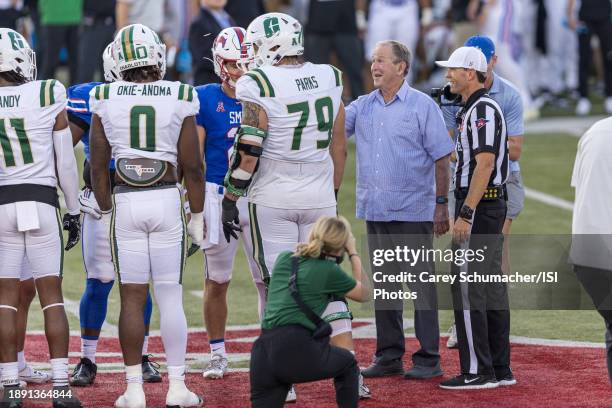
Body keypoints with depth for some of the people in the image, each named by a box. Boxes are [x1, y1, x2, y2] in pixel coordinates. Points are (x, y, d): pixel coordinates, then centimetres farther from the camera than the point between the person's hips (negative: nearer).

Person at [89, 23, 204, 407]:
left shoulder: (106, 99, -2)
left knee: (132, 298, 5)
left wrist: (106, 210, 15)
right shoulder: (179, 98, -5)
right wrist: (197, 215, 8)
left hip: (125, 203, 1)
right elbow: (192, 165, -3)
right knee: (171, 297, 6)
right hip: (167, 201, -1)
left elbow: (98, 165, 3)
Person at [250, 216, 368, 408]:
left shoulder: (284, 258, 17)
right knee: (347, 364, 25)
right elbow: (363, 294, 22)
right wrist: (353, 253, 31)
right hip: (297, 348, -4)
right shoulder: (329, 271, 2)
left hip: (263, 352, 4)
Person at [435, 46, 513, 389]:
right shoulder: (474, 109, 18)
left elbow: (485, 164, -22)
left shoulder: (482, 109, -15)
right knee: (492, 287, 11)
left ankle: (477, 372, -9)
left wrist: (465, 214, -24)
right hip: (494, 206, 11)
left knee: (468, 290, -9)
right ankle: (500, 369, 15)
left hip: (479, 206, -11)